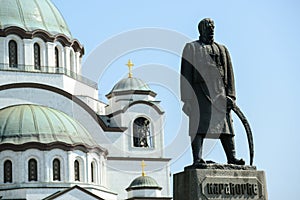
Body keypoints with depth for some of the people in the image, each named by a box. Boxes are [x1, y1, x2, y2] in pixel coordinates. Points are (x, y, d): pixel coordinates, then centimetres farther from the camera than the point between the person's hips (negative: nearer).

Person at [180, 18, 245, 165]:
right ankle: (197, 158, -18)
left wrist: (230, 95, 3)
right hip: (200, 91, -4)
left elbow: (229, 74, 16)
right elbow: (186, 73, 3)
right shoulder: (191, 48, 12)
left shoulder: (222, 50, 23)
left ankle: (231, 157, -4)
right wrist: (188, 98, -8)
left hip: (220, 93, 4)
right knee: (199, 125, -12)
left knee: (226, 124, -2)